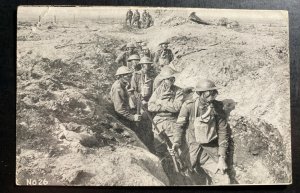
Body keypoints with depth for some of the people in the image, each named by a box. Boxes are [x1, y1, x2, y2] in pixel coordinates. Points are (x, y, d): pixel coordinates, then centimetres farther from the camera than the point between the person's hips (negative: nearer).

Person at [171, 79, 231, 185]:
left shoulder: (217, 107, -4)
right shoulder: (189, 106, -11)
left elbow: (223, 132, -3)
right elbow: (180, 125, -1)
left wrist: (222, 157, -6)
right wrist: (177, 141, -18)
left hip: (213, 148, 4)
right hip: (196, 148, -3)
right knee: (222, 179, -12)